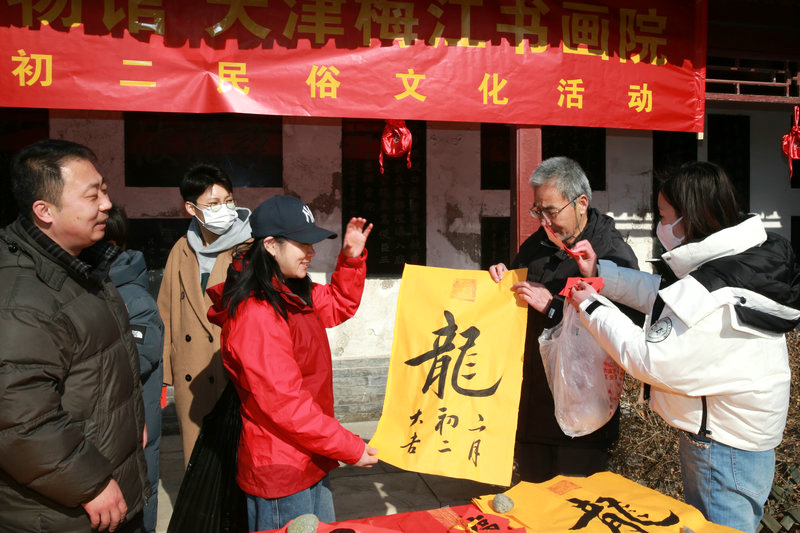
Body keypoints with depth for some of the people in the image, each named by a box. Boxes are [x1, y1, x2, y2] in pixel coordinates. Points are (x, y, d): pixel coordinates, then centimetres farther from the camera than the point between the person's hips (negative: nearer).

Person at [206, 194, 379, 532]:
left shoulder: (294, 295, 4)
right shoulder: (256, 315, -26)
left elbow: (338, 306, 21)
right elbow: (284, 404, -27)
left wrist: (352, 257, 5)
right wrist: (351, 448, -19)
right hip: (280, 474, -9)